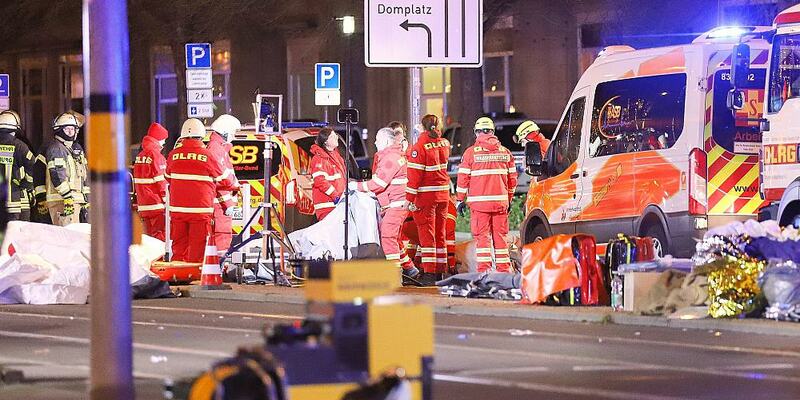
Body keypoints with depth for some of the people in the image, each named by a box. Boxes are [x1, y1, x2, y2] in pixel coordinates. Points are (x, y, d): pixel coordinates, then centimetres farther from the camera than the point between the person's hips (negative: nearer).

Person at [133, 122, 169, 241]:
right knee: (160, 236, -7)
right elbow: (160, 181, -14)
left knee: (149, 237, 12)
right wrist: (166, 199, -7)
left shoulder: (140, 156, 13)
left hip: (143, 204, 8)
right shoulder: (155, 154, -13)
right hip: (157, 204, -8)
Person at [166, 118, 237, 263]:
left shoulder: (173, 155, 1)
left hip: (177, 209, 3)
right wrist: (235, 186, 24)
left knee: (179, 247, 11)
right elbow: (224, 180, 2)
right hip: (200, 210, -3)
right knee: (197, 250, 2)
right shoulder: (207, 156, -8)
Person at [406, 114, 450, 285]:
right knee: (440, 233, 13)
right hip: (443, 193, 6)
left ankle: (429, 273, -5)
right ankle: (440, 272, 17)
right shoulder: (444, 144, 4)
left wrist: (410, 198, -14)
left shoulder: (419, 147, -13)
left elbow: (415, 174, -16)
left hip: (426, 194, -6)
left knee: (426, 233, -2)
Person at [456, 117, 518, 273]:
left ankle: (484, 269, -7)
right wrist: (509, 199, 24)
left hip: (479, 201, -3)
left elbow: (463, 178, -3)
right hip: (501, 201, 3)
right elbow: (512, 179, 13)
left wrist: (460, 199, 6)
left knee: (482, 236, -1)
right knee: (500, 235, 9)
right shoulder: (505, 152, 8)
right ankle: (504, 269, 10)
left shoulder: (471, 152, -3)